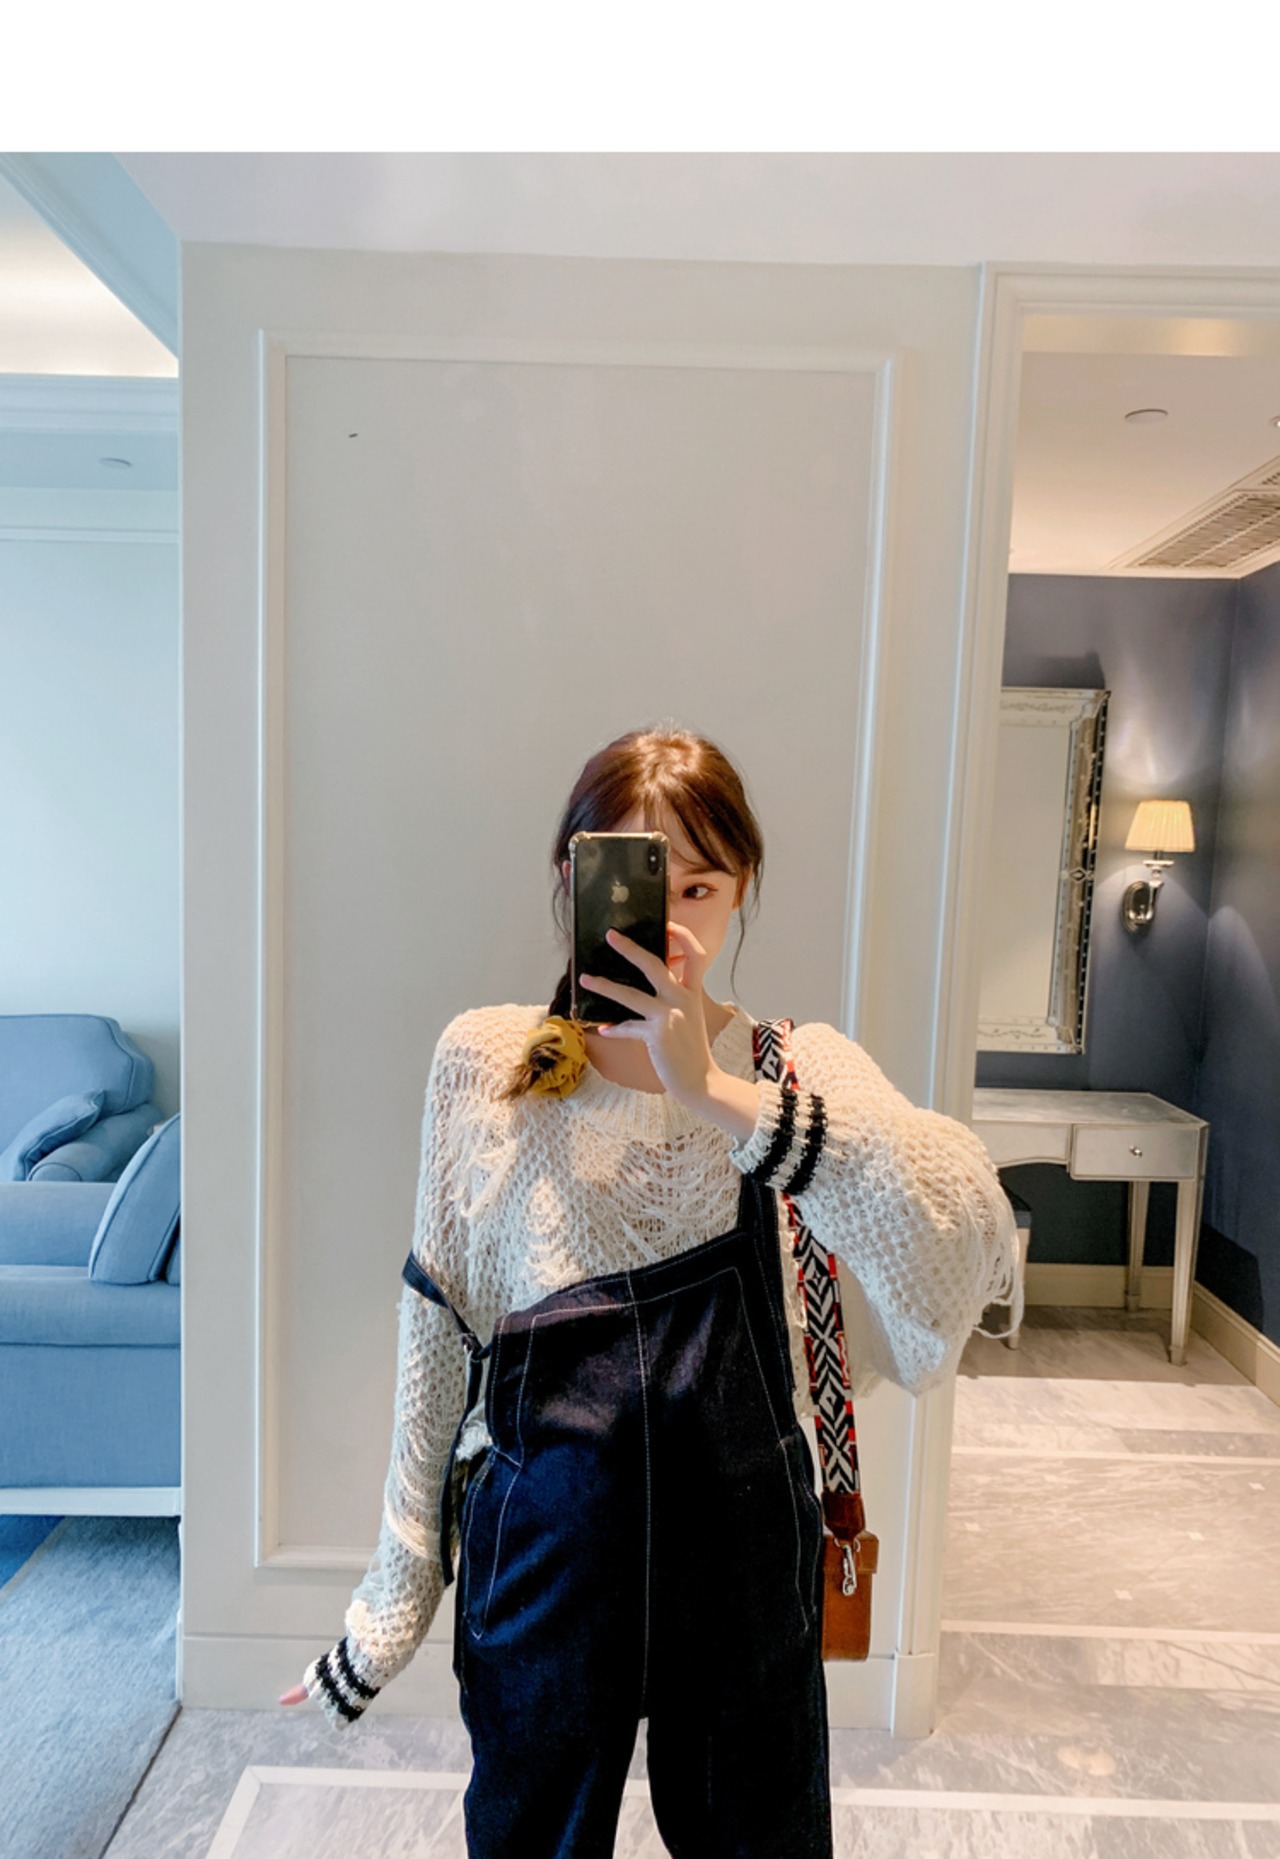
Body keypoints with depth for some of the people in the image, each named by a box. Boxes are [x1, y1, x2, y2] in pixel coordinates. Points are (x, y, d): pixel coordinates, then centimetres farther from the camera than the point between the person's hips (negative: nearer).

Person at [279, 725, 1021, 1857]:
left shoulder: (801, 1072, -10)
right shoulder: (483, 1063, -9)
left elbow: (970, 1245, -29)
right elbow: (438, 1335, -3)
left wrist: (717, 1092, -39)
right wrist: (399, 1590, 2)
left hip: (744, 1554, 1)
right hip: (540, 1548, 0)